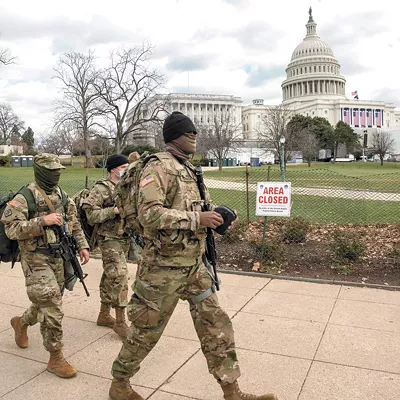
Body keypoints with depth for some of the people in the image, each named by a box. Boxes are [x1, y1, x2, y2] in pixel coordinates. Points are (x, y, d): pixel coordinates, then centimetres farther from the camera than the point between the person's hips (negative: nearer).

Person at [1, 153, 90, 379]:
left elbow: (74, 223, 17)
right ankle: (56, 358, 6)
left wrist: (82, 245, 8)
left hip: (58, 257, 7)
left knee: (48, 304, 20)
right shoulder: (25, 197, -13)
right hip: (36, 259, -7)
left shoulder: (62, 196, 9)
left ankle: (21, 323, 49)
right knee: (52, 308, -8)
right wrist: (42, 221, -27)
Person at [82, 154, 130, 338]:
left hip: (125, 238, 8)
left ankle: (104, 315, 29)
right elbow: (90, 214, -16)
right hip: (110, 239, -8)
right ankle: (120, 321, -2)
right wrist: (114, 210, -23)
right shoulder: (102, 188, -11)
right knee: (119, 276, -11)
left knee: (110, 277, 16)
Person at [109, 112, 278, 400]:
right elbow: (149, 213, -26)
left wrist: (215, 217, 4)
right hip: (164, 266, -8)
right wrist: (198, 219, -25)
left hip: (194, 264, 8)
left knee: (216, 325, 10)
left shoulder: (189, 169, 13)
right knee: (147, 329, 8)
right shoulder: (158, 168, -14)